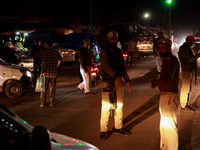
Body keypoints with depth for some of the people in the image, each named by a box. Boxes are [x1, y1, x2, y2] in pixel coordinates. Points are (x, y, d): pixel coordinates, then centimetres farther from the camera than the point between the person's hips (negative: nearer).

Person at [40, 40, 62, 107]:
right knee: (52, 88, 12)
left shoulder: (46, 51, -11)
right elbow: (60, 58, 22)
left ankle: (43, 103, 6)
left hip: (46, 72, -3)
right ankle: (52, 102, 13)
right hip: (53, 73, 3)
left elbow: (44, 62, -17)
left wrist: (42, 71, -14)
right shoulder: (56, 52, 3)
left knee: (44, 88, 4)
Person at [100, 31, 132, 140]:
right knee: (106, 106, -7)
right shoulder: (104, 51, -6)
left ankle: (118, 127, 24)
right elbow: (105, 66, -18)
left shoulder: (119, 51, 14)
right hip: (108, 81, -6)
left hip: (119, 81, 6)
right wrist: (116, 76, -28)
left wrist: (127, 80, 10)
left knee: (119, 105, 12)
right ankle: (103, 130, 0)